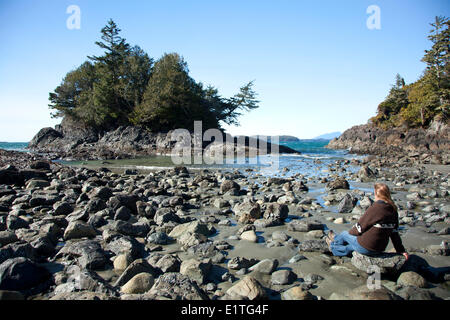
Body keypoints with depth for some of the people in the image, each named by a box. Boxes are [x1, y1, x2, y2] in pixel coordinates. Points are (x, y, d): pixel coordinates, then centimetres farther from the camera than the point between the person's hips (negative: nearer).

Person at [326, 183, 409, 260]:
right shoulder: (393, 210, -1)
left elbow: (360, 227, -14)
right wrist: (401, 250, 16)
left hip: (365, 248, -7)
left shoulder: (375, 208, -22)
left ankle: (333, 243, 50)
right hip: (380, 249, 7)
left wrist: (351, 232, 7)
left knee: (344, 234, 21)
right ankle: (334, 249, 52)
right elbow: (394, 232, 6)